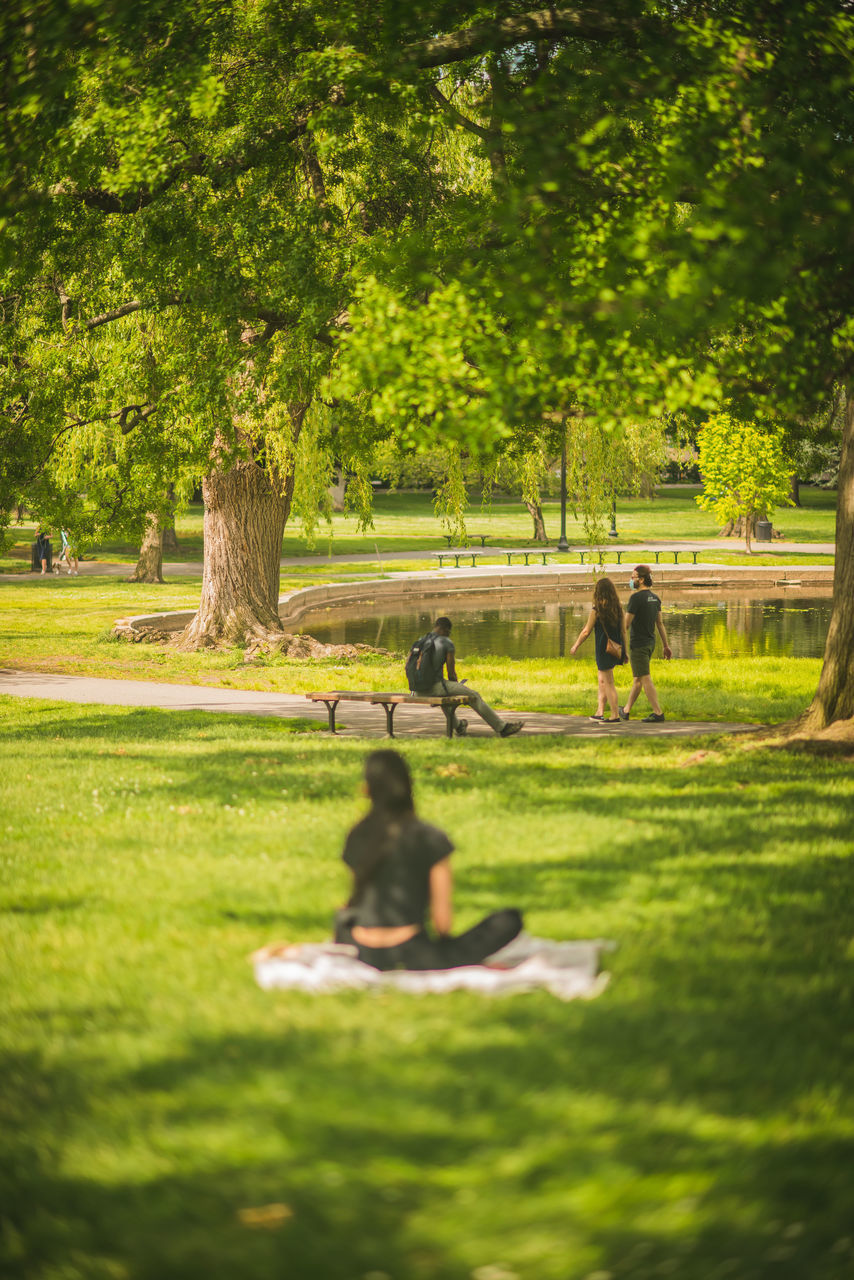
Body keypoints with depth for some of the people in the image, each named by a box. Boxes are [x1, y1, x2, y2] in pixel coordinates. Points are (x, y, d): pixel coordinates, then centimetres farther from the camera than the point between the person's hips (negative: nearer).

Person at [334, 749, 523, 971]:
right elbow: (442, 915, -7)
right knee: (510, 919, 1)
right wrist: (444, 940, 15)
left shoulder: (357, 837, 0)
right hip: (410, 956, -5)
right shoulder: (431, 839, -11)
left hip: (362, 957, 5)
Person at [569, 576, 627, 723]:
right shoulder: (618, 609, 2)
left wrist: (575, 646, 6)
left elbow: (586, 632, -8)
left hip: (604, 650, -6)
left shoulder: (596, 611, -13)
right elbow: (623, 631, 6)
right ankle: (599, 712, 21)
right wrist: (624, 651, 14)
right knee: (602, 681, 18)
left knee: (608, 683, 1)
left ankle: (615, 715, 3)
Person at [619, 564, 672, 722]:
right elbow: (660, 623, 11)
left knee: (645, 679, -7)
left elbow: (626, 624, -16)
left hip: (638, 644, -9)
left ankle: (658, 713, -10)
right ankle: (626, 711, 27)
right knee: (637, 678, 16)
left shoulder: (636, 598, -17)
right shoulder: (655, 598, 8)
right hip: (650, 643, 9)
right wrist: (665, 645, 15)